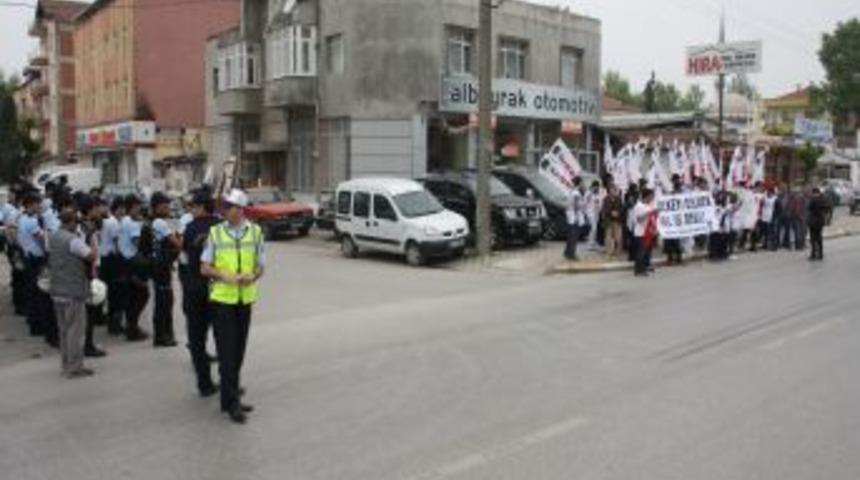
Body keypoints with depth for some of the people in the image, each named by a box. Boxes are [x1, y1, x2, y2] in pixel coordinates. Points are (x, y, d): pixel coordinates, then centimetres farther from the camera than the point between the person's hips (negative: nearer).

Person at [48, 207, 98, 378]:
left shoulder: (53, 237, 8)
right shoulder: (74, 240, -19)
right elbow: (92, 256, -22)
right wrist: (94, 244, -5)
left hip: (57, 290, 8)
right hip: (74, 291, -8)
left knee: (64, 329, 16)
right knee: (75, 330, -1)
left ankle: (65, 364, 24)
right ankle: (74, 368, 4)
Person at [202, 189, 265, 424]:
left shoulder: (255, 232, 1)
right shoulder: (215, 233, -3)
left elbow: (260, 266, 7)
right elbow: (204, 267, -1)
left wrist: (253, 277, -15)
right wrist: (224, 276, -19)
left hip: (246, 298, 3)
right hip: (222, 298, -3)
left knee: (239, 351, 11)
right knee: (227, 352, -4)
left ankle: (230, 397, 26)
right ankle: (232, 402, 1)